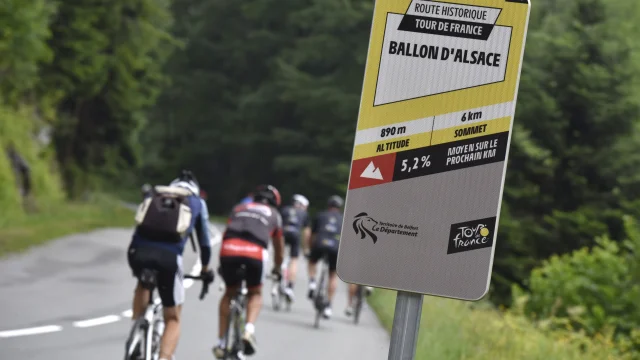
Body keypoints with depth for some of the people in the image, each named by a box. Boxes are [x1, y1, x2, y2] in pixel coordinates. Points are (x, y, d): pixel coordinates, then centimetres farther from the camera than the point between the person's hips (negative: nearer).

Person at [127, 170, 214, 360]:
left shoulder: (153, 194, 30)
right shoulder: (197, 202, 26)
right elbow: (204, 241, 31)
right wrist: (205, 269, 47)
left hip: (139, 251, 2)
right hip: (169, 257, -2)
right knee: (172, 319, 15)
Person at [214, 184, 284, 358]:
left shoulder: (238, 208, 34)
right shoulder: (274, 214, 30)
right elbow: (279, 247, 39)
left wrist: (222, 265, 53)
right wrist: (277, 269, 57)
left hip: (229, 251, 2)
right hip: (256, 253, -2)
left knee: (229, 294, 23)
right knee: (255, 294, 22)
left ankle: (221, 343, 18)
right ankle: (249, 330, -4)